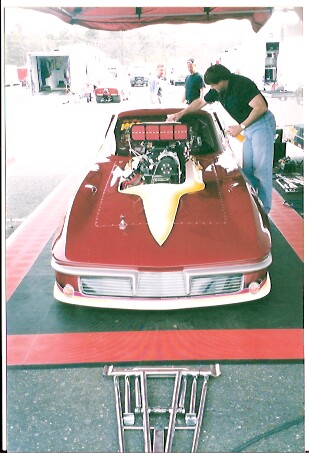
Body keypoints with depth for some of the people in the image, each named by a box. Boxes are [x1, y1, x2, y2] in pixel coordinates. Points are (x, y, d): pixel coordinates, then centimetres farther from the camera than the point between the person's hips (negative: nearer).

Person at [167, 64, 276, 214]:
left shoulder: (242, 84, -19)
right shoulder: (218, 90, 6)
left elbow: (261, 107, -24)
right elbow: (201, 102, 21)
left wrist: (241, 127, -22)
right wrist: (180, 113, 18)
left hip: (262, 123, -9)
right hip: (248, 128, 9)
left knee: (261, 168, -9)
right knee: (247, 168, 9)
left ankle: (264, 209, -3)